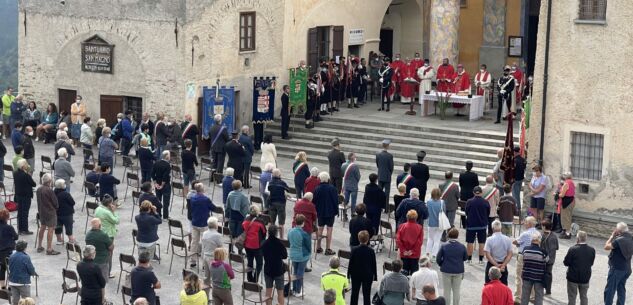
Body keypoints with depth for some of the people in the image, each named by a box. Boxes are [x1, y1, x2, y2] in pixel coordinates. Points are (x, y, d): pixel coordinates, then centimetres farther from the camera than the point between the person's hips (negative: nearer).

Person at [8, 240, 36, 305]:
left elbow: (10, 268, 10)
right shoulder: (26, 257, -17)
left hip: (13, 282, 5)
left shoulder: (11, 256, 1)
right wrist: (34, 273, 9)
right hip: (23, 282, -5)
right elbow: (31, 270, -15)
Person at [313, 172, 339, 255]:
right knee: (329, 229, 2)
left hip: (320, 212, 3)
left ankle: (318, 248, 20)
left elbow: (314, 201, -1)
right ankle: (328, 249, 2)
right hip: (330, 212, -3)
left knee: (320, 229, 14)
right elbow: (336, 200, -7)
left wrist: (316, 211, 10)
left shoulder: (317, 189, -7)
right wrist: (336, 211, 3)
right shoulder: (332, 188, -12)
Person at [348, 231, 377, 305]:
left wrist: (349, 274, 7)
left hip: (356, 274, 1)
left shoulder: (354, 249, -13)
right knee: (366, 295, 5)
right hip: (367, 275, -1)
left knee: (354, 293, 15)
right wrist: (375, 276, 4)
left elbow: (351, 263, -6)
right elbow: (373, 264, -7)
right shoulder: (371, 251, -15)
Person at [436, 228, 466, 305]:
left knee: (447, 291, 9)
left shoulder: (444, 246, -12)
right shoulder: (462, 246, -8)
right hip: (458, 271, 1)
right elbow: (465, 257, 5)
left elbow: (438, 258, -7)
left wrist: (442, 265, 12)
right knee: (456, 291, 12)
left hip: (446, 271, -1)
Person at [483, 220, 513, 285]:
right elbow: (510, 254, -3)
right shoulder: (507, 239, -2)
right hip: (504, 266, 3)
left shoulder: (489, 239, -12)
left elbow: (488, 255, -16)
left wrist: (496, 265, -13)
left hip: (492, 265, -3)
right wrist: (503, 265, -8)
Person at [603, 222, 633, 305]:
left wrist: (612, 236, -6)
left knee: (610, 290, 0)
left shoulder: (619, 240, -23)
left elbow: (606, 247, -13)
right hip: (626, 269, 8)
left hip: (616, 268, -8)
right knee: (621, 289, 16)